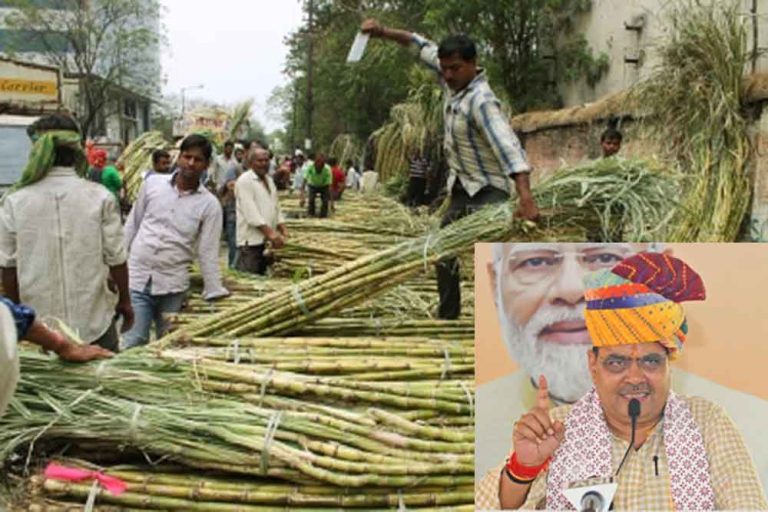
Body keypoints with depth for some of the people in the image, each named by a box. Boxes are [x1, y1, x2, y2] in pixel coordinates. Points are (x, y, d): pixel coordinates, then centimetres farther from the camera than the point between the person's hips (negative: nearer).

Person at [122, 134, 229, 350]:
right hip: (136, 278, 0)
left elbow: (208, 253, -1)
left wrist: (215, 296, -4)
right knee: (132, 345, -3)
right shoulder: (152, 184, 2)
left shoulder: (209, 204, -2)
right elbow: (132, 226, 11)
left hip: (173, 285, 0)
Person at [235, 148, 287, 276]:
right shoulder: (245, 181, -9)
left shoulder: (270, 181, 17)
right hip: (251, 241, -8)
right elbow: (251, 213, -18)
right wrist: (271, 233, -23)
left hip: (268, 241, 8)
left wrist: (284, 231, 4)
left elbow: (276, 209, 19)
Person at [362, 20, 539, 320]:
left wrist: (525, 196, -55)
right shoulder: (453, 80, -3)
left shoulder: (482, 101, -28)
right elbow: (423, 46, 13)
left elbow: (507, 145, -42)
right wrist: (383, 33, 4)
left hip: (488, 190, -9)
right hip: (462, 187, 9)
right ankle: (447, 316, 35)